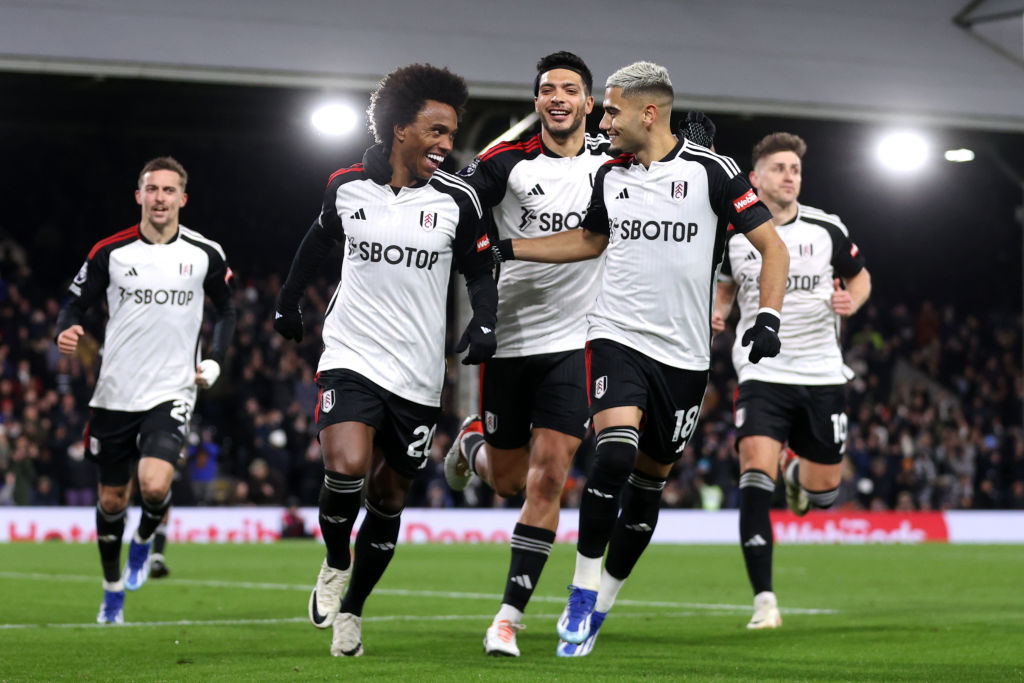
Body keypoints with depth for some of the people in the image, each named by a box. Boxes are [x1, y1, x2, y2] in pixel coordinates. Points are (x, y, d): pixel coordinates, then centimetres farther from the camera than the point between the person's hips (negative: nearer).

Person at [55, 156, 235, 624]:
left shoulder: (205, 255, 0)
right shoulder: (109, 252, -2)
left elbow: (225, 310, 15)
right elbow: (75, 304, 4)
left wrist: (215, 361, 1)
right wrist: (66, 331, -18)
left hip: (171, 392, -1)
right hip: (115, 393, 1)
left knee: (155, 486, -22)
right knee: (111, 500, 9)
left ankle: (144, 539, 13)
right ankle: (113, 590, 31)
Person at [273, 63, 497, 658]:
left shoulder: (456, 200, -4)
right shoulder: (347, 186, -1)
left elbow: (480, 270, 9)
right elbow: (323, 237, 20)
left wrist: (485, 324, -10)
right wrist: (289, 300, 30)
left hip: (418, 375, 1)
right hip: (352, 357, -1)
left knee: (389, 497, 8)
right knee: (347, 466, -24)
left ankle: (351, 609, 28)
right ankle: (336, 564, 5)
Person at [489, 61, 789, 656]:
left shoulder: (711, 172, -5)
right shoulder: (611, 177, 8)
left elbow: (773, 248, -2)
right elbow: (590, 240, 27)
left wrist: (768, 319, -15)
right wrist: (505, 249, 23)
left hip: (685, 355, -1)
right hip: (619, 336, 1)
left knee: (649, 481, 8)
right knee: (615, 453, -22)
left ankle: (603, 600, 26)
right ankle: (583, 590, -11)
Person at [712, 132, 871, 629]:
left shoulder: (827, 230, 0)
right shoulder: (733, 234, 0)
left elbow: (860, 276, 15)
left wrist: (851, 300, -7)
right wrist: (716, 312, -4)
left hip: (821, 373, 1)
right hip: (762, 372, -1)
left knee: (824, 493, 6)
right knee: (755, 469, -22)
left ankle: (796, 473, 48)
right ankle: (764, 600, -19)